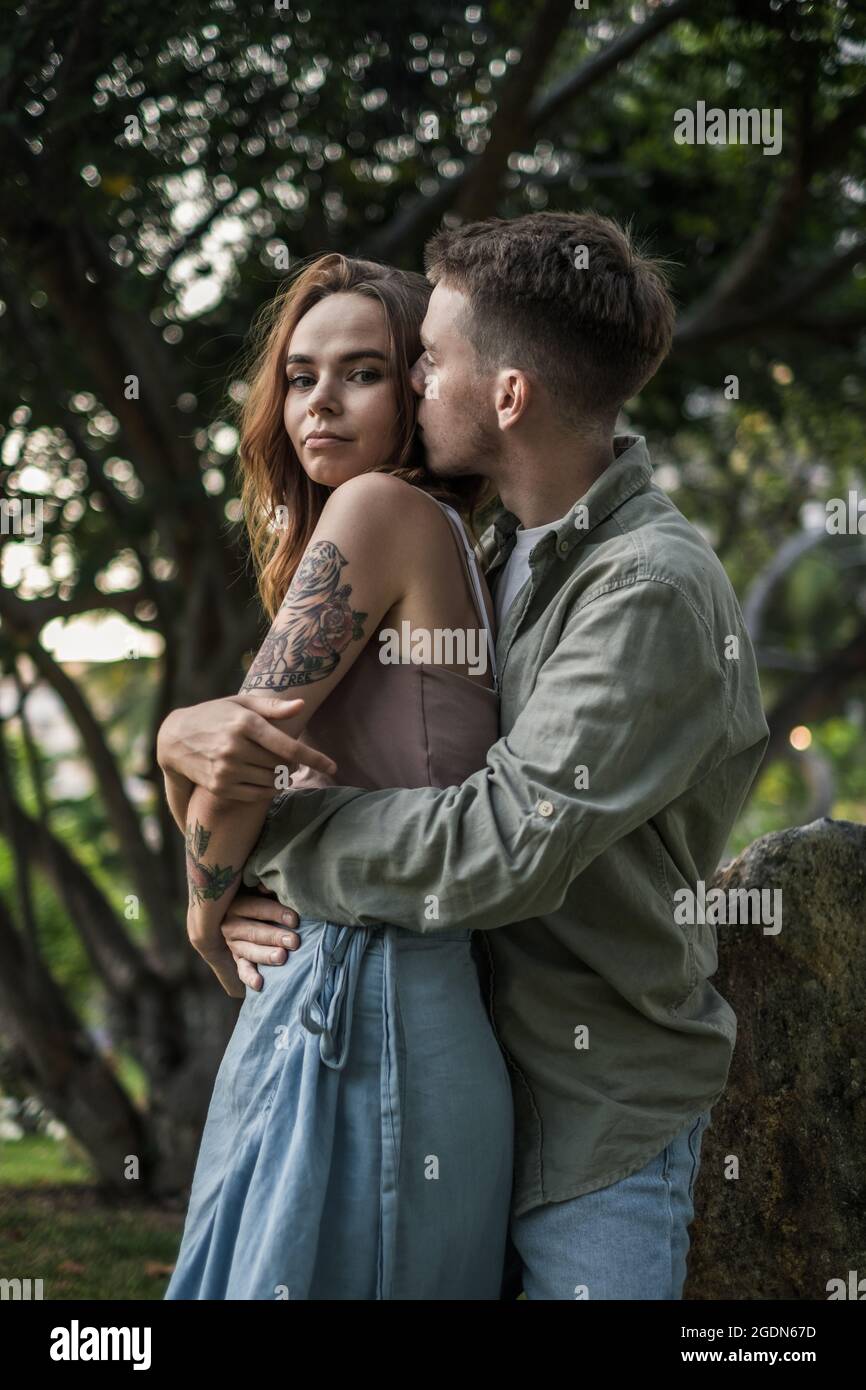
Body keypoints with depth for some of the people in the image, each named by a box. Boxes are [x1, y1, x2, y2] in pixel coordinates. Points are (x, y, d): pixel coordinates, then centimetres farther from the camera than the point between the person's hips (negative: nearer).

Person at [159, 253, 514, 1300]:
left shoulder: (384, 509, -11)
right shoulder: (446, 549, 16)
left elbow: (231, 789, -11)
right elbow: (217, 766, 18)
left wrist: (208, 914, 5)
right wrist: (185, 741, -3)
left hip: (361, 1011, -9)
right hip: (324, 1000, 9)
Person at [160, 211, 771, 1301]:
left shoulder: (653, 589, -20)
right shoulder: (494, 563, 9)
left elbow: (502, 847, -26)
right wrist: (259, 889, -4)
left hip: (596, 1126, -8)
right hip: (469, 1089, 8)